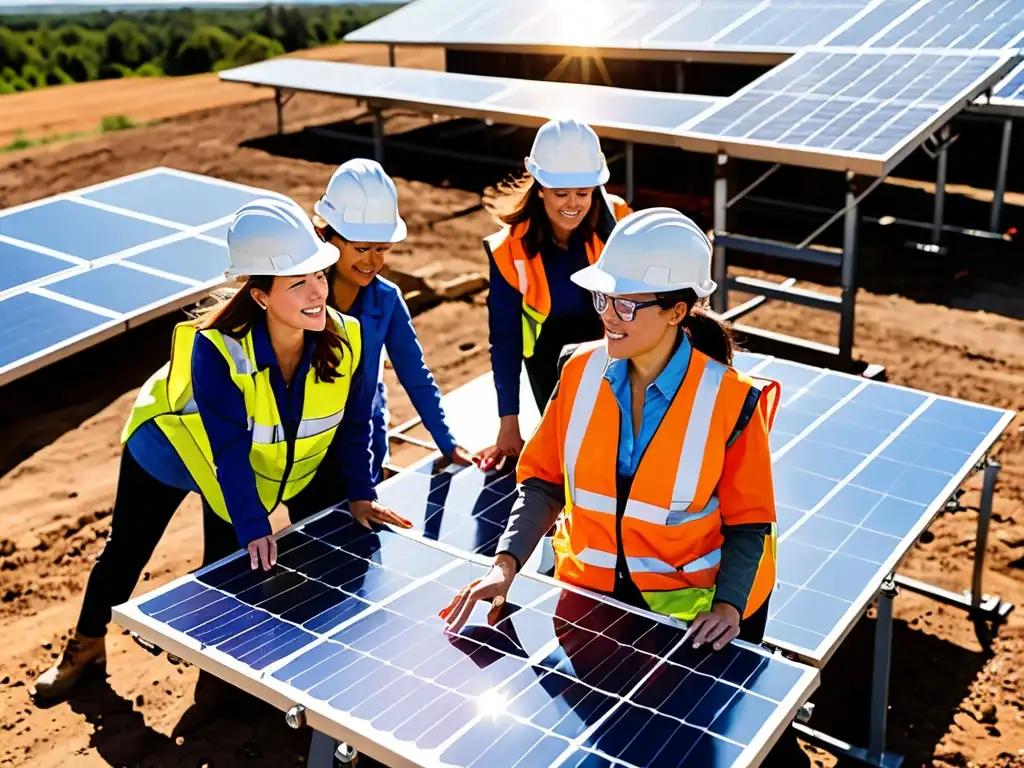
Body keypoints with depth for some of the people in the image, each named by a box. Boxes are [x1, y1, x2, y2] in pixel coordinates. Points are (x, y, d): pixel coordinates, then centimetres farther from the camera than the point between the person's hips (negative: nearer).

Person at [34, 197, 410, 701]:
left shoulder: (343, 341, -29)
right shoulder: (217, 349, -41)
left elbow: (353, 423, -14)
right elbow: (229, 449, -38)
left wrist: (359, 494, -17)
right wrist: (254, 527, -39)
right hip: (171, 445, -3)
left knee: (225, 563, 13)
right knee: (126, 550, 14)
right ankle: (86, 645, 38)